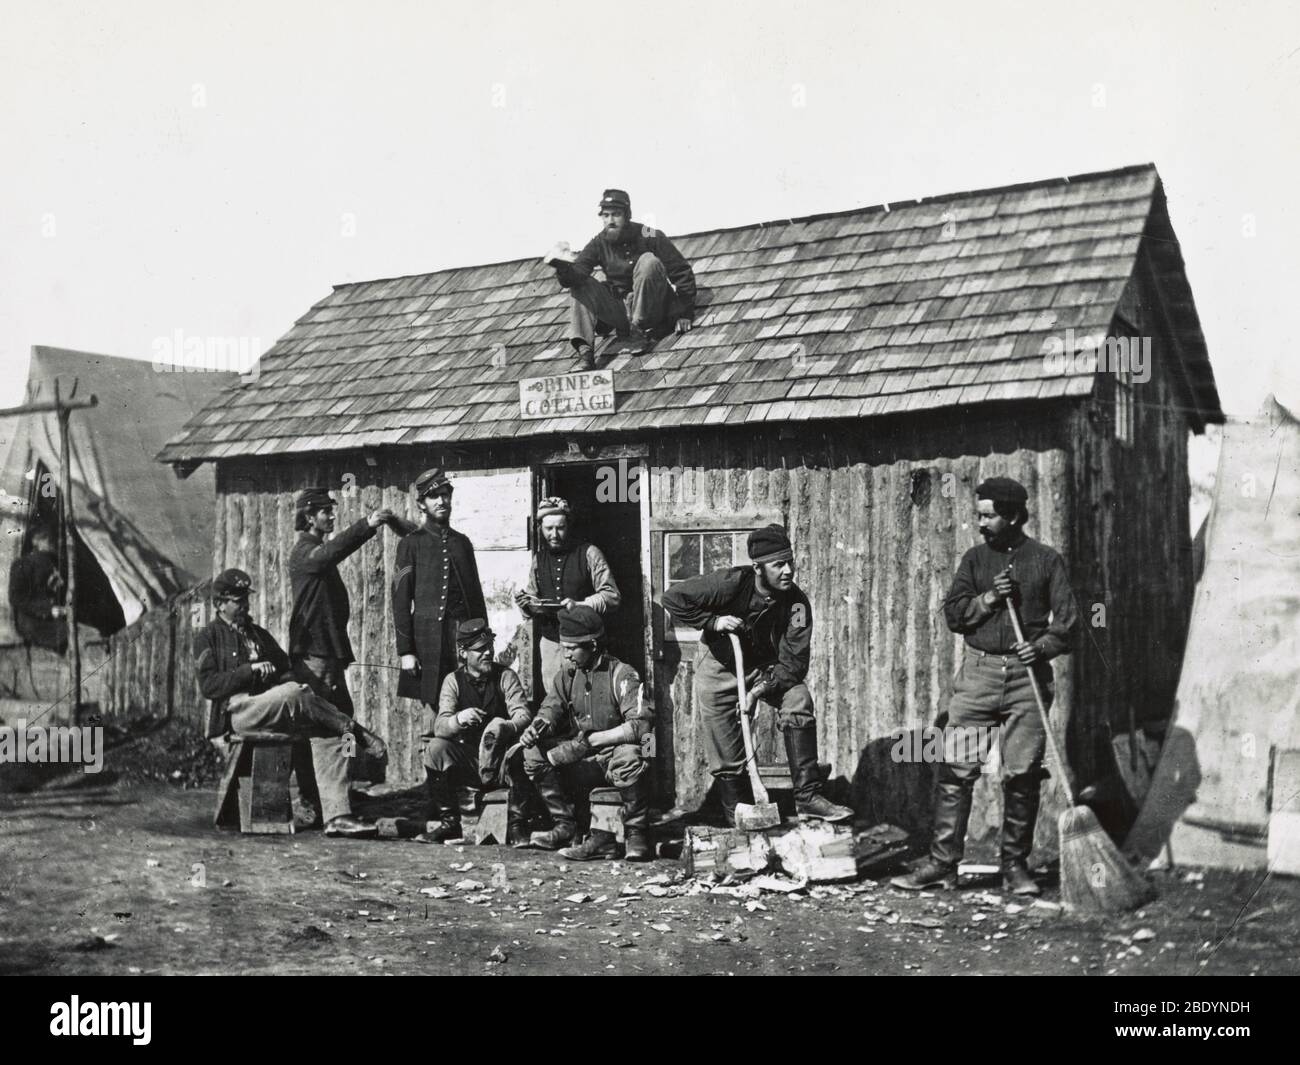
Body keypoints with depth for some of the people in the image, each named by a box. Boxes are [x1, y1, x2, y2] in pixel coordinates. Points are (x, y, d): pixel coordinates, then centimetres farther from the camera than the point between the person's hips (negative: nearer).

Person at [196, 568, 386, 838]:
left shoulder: (259, 634, 28)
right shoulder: (208, 638, 9)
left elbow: (284, 670, 23)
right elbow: (208, 686, -5)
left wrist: (292, 681, -2)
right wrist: (251, 669, -14)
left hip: (274, 710, 6)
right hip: (236, 710, -6)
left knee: (328, 733, -21)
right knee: (293, 694, -36)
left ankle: (336, 816, -30)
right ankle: (354, 731, -20)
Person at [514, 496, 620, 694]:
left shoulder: (588, 554, -2)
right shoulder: (539, 558, 12)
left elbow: (612, 596, -6)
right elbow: (532, 599, 20)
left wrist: (580, 605, -20)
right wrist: (524, 602, -3)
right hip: (550, 640, 4)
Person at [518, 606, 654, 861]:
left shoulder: (621, 674, -13)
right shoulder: (567, 675, 7)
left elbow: (642, 724, -24)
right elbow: (550, 709, 2)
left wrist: (590, 740, -29)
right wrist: (537, 727, -23)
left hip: (614, 751, -6)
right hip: (582, 762, 6)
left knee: (629, 756, -38)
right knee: (534, 752, -13)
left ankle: (636, 835, -19)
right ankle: (566, 826, -8)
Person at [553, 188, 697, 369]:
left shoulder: (648, 237, -10)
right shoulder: (599, 243, 0)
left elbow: (682, 273, -9)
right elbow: (576, 273, -14)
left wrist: (685, 314, -13)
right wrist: (563, 268, -39)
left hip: (651, 312, -4)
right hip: (619, 310, 4)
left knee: (648, 261, -26)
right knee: (579, 284, -15)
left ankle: (643, 328, -20)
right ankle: (585, 352, -28)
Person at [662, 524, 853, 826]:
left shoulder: (796, 603, -21)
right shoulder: (731, 583, -26)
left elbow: (793, 664, -23)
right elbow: (672, 598, -22)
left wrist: (759, 691, -34)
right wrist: (713, 622, -28)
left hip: (765, 666, 2)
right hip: (719, 666, -2)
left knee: (798, 699, -24)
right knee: (728, 756, -2)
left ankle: (808, 796, -22)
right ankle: (738, 816, 17)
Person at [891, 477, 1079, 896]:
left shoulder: (1047, 561, 5)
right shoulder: (974, 559, 12)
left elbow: (1067, 619, 1)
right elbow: (953, 613, 6)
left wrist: (1042, 645, -16)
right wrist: (988, 598, -10)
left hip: (1028, 675, -1)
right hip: (978, 672, 2)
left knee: (1022, 774, 0)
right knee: (956, 769, -4)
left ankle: (1015, 865, 12)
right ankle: (942, 862, 0)